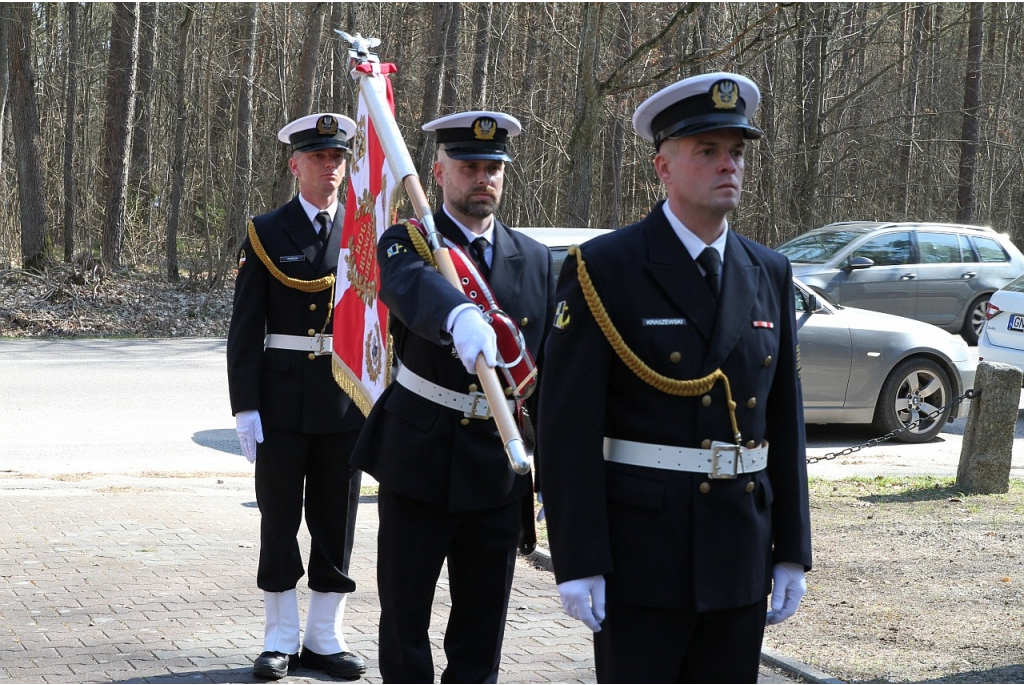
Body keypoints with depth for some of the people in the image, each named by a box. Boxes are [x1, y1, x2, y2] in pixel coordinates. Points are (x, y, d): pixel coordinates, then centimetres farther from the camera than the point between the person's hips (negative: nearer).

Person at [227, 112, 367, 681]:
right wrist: (245, 407, -8)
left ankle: (324, 637, 19)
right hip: (283, 398, -2)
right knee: (279, 520, 5)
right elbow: (245, 329, -2)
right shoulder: (266, 233, 0)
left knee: (337, 521, 8)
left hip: (347, 399, 2)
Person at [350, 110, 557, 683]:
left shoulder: (536, 260, 7)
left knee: (483, 625, 10)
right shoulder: (407, 243, -5)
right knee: (405, 614, 6)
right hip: (418, 463, -3)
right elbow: (414, 285, -32)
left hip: (500, 469, 3)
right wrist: (460, 316, -54)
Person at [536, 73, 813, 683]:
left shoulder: (769, 274, 9)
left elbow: (786, 421, 12)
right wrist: (577, 563, -15)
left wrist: (793, 553, 9)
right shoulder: (604, 270, -8)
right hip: (639, 556, -5)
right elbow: (568, 425, -11)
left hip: (741, 558, 5)